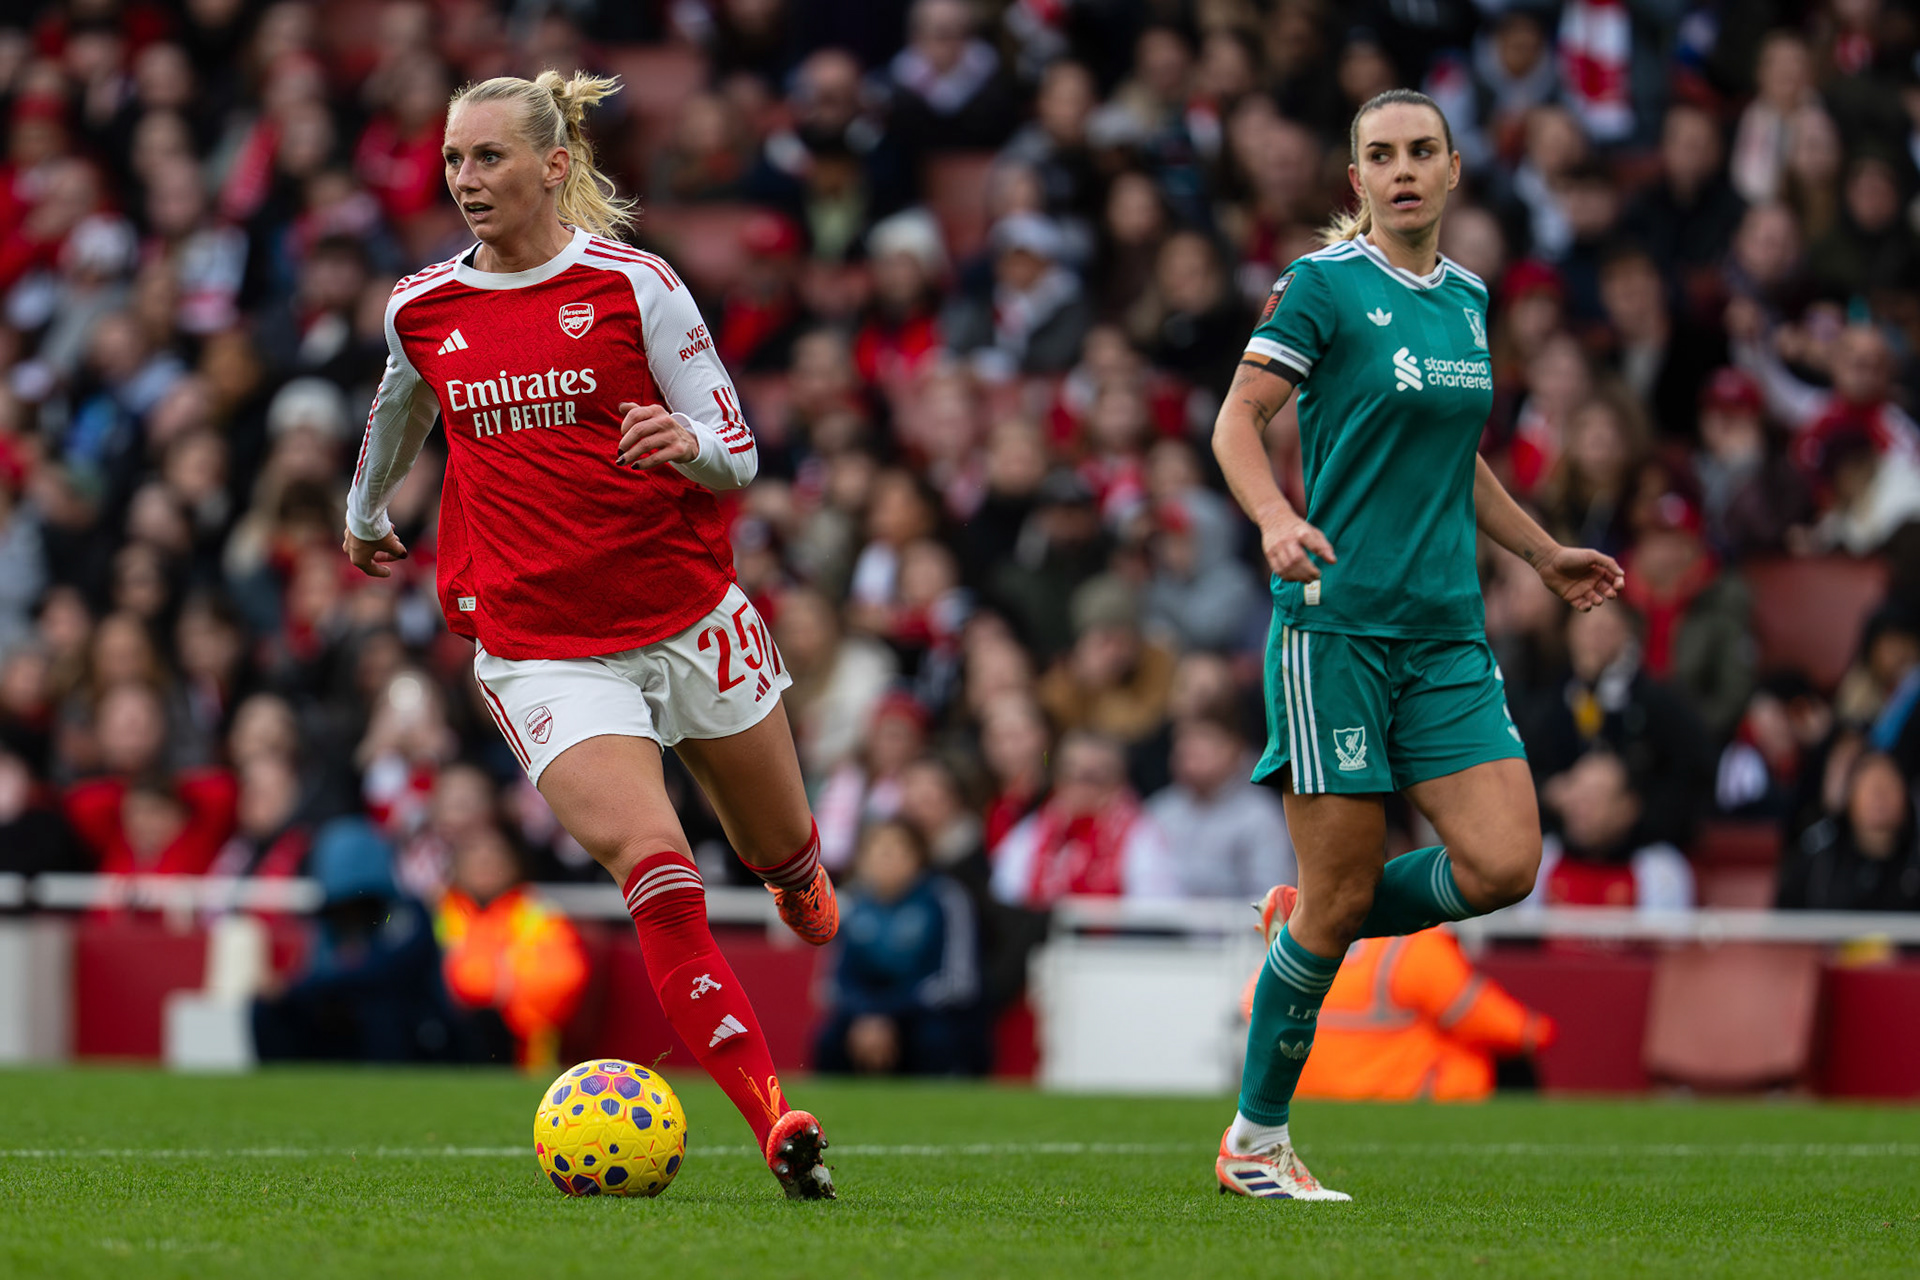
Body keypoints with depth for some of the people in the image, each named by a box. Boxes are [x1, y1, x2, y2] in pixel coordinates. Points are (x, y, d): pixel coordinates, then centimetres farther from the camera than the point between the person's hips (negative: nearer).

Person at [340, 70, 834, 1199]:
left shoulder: (633, 285, -7)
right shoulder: (422, 309, 2)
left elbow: (739, 455, -6)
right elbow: (399, 413, 26)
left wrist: (688, 446, -29)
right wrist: (366, 514, 41)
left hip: (686, 614, 0)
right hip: (534, 639, 0)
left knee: (782, 846, 18)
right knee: (651, 862, -20)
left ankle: (799, 876, 59)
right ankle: (777, 1120, -20)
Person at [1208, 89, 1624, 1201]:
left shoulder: (1468, 298, 15)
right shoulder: (1325, 284, -5)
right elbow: (1239, 419, -8)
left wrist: (1543, 553, 26)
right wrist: (1276, 518, -26)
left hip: (1450, 634, 6)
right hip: (1338, 620, -6)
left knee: (1503, 867, -9)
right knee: (1342, 894, -6)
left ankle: (1307, 922, 18)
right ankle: (1255, 1142, 10)